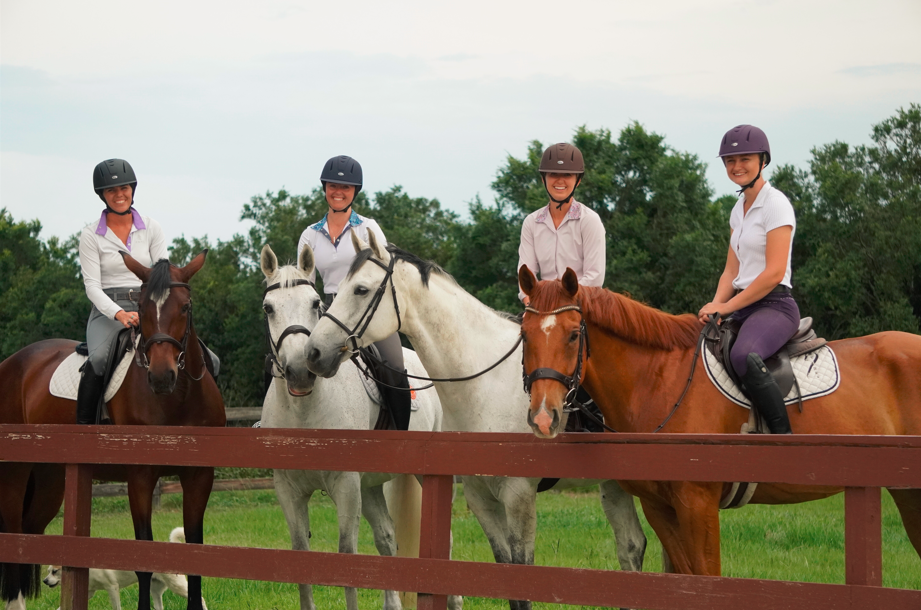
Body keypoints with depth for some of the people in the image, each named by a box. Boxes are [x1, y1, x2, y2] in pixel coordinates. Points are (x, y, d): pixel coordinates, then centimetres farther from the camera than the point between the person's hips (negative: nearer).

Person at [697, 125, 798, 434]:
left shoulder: (775, 204, -9)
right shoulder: (739, 209, 17)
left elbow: (774, 273, -16)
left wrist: (726, 307, -15)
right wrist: (716, 305, -3)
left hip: (773, 305, -9)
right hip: (743, 307, 9)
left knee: (744, 355, -37)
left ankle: (785, 438, -34)